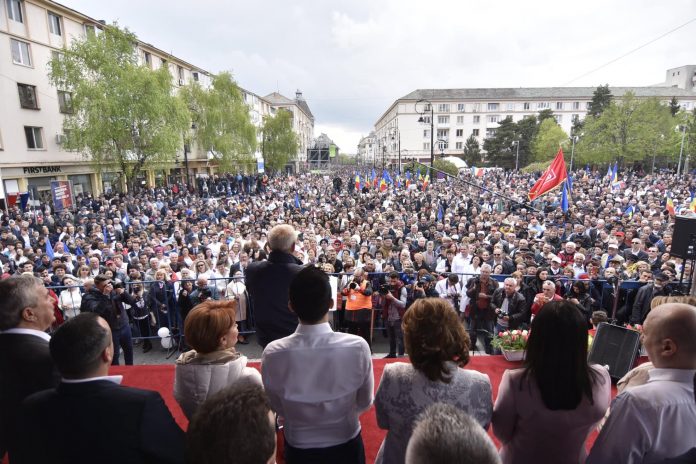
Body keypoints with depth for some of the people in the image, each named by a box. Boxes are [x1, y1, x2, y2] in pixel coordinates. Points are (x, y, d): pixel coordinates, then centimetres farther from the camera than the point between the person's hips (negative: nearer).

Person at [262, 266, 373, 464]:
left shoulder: (273, 353, -24)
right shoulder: (358, 347, -25)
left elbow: (276, 408, -7)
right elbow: (365, 402, -8)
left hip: (298, 447, 0)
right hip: (346, 445, 0)